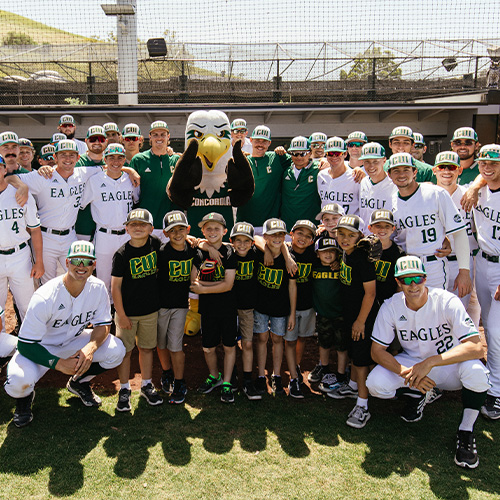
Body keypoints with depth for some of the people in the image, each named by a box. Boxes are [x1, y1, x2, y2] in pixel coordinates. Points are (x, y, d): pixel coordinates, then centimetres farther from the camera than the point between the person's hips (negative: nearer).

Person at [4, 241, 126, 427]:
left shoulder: (98, 288, -16)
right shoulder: (44, 298, -30)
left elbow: (103, 325, -7)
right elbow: (25, 344, -25)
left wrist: (91, 346, -29)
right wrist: (59, 363, -33)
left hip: (73, 341, 4)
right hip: (40, 347, -4)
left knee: (116, 350, -17)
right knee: (19, 381, -33)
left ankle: (79, 382, 13)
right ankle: (24, 396, 9)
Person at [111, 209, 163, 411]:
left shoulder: (155, 244, -4)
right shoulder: (122, 254, -14)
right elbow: (115, 286, -11)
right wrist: (121, 315, -11)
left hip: (151, 310, 3)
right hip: (127, 311, -3)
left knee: (147, 348, 15)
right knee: (125, 350, 6)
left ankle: (147, 385, 31)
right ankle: (124, 389, 23)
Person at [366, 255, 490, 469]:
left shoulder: (447, 302, -23)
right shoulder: (391, 307, -15)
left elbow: (476, 347, -31)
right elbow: (377, 351, -12)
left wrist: (430, 362, -40)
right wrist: (406, 373, -29)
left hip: (450, 364, -2)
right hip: (412, 362, 3)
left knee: (475, 370, -36)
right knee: (375, 383, -23)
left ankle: (466, 432, -9)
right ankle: (417, 394, 11)